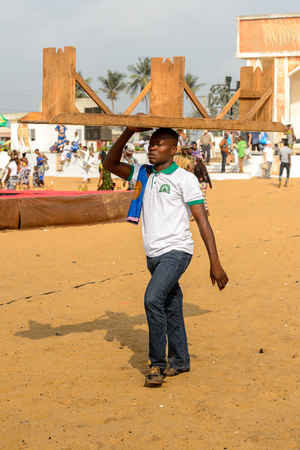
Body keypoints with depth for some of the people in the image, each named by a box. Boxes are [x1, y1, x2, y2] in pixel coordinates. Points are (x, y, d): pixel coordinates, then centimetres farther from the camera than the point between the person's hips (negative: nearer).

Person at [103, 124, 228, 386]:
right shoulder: (143, 175, 12)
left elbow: (202, 221, -9)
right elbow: (110, 164, 15)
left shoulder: (185, 179, -7)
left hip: (176, 251, -7)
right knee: (171, 308, 14)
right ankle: (180, 362, 26)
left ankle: (157, 364, -14)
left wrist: (215, 263, -14)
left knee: (153, 299, -23)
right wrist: (129, 132, 1)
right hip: (153, 255, 7)